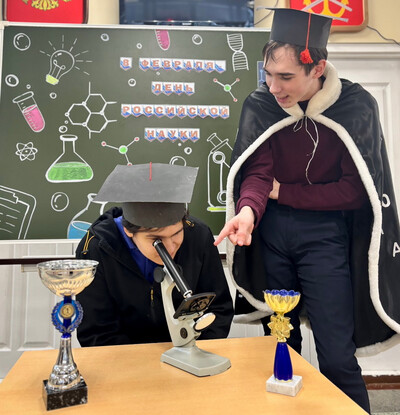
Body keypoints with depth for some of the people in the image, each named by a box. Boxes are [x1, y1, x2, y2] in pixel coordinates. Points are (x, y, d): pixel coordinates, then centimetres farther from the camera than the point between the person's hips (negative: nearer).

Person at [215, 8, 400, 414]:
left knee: (337, 358, -2)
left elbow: (355, 190, -9)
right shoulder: (260, 105, -3)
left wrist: (283, 192, -11)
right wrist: (248, 210, -30)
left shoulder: (355, 107, -8)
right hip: (270, 233, 3)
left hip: (325, 236, -2)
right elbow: (257, 172, -8)